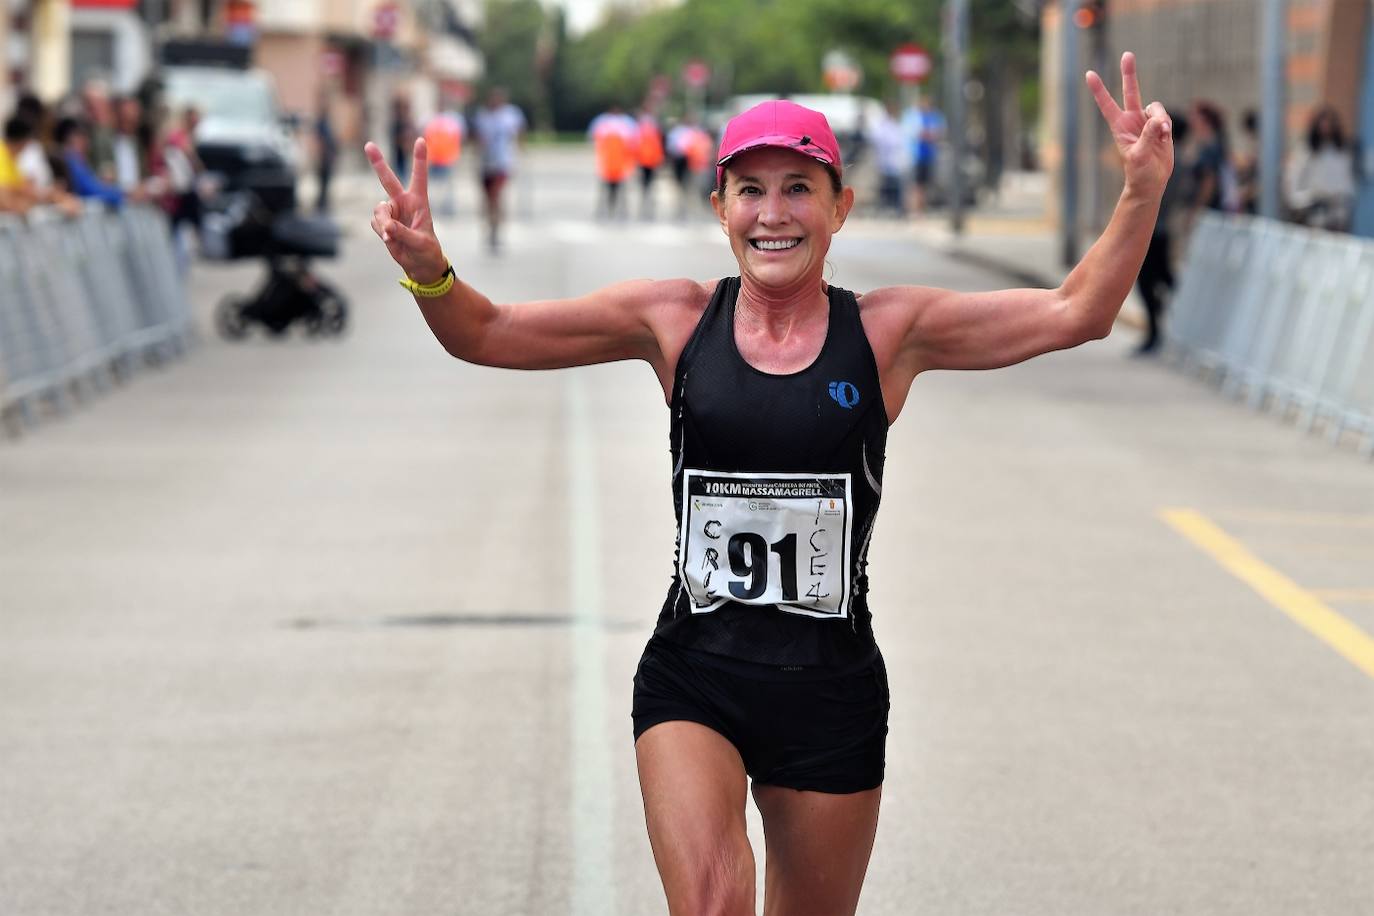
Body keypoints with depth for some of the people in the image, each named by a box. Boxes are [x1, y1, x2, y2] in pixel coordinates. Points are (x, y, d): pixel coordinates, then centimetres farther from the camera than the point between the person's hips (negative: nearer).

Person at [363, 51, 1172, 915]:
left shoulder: (888, 331, -1)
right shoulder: (675, 319, 1)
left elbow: (1074, 313, -3)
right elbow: (488, 334, 3)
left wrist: (1143, 195, -18)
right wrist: (430, 271, -18)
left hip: (831, 692, 1)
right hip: (693, 678, -1)